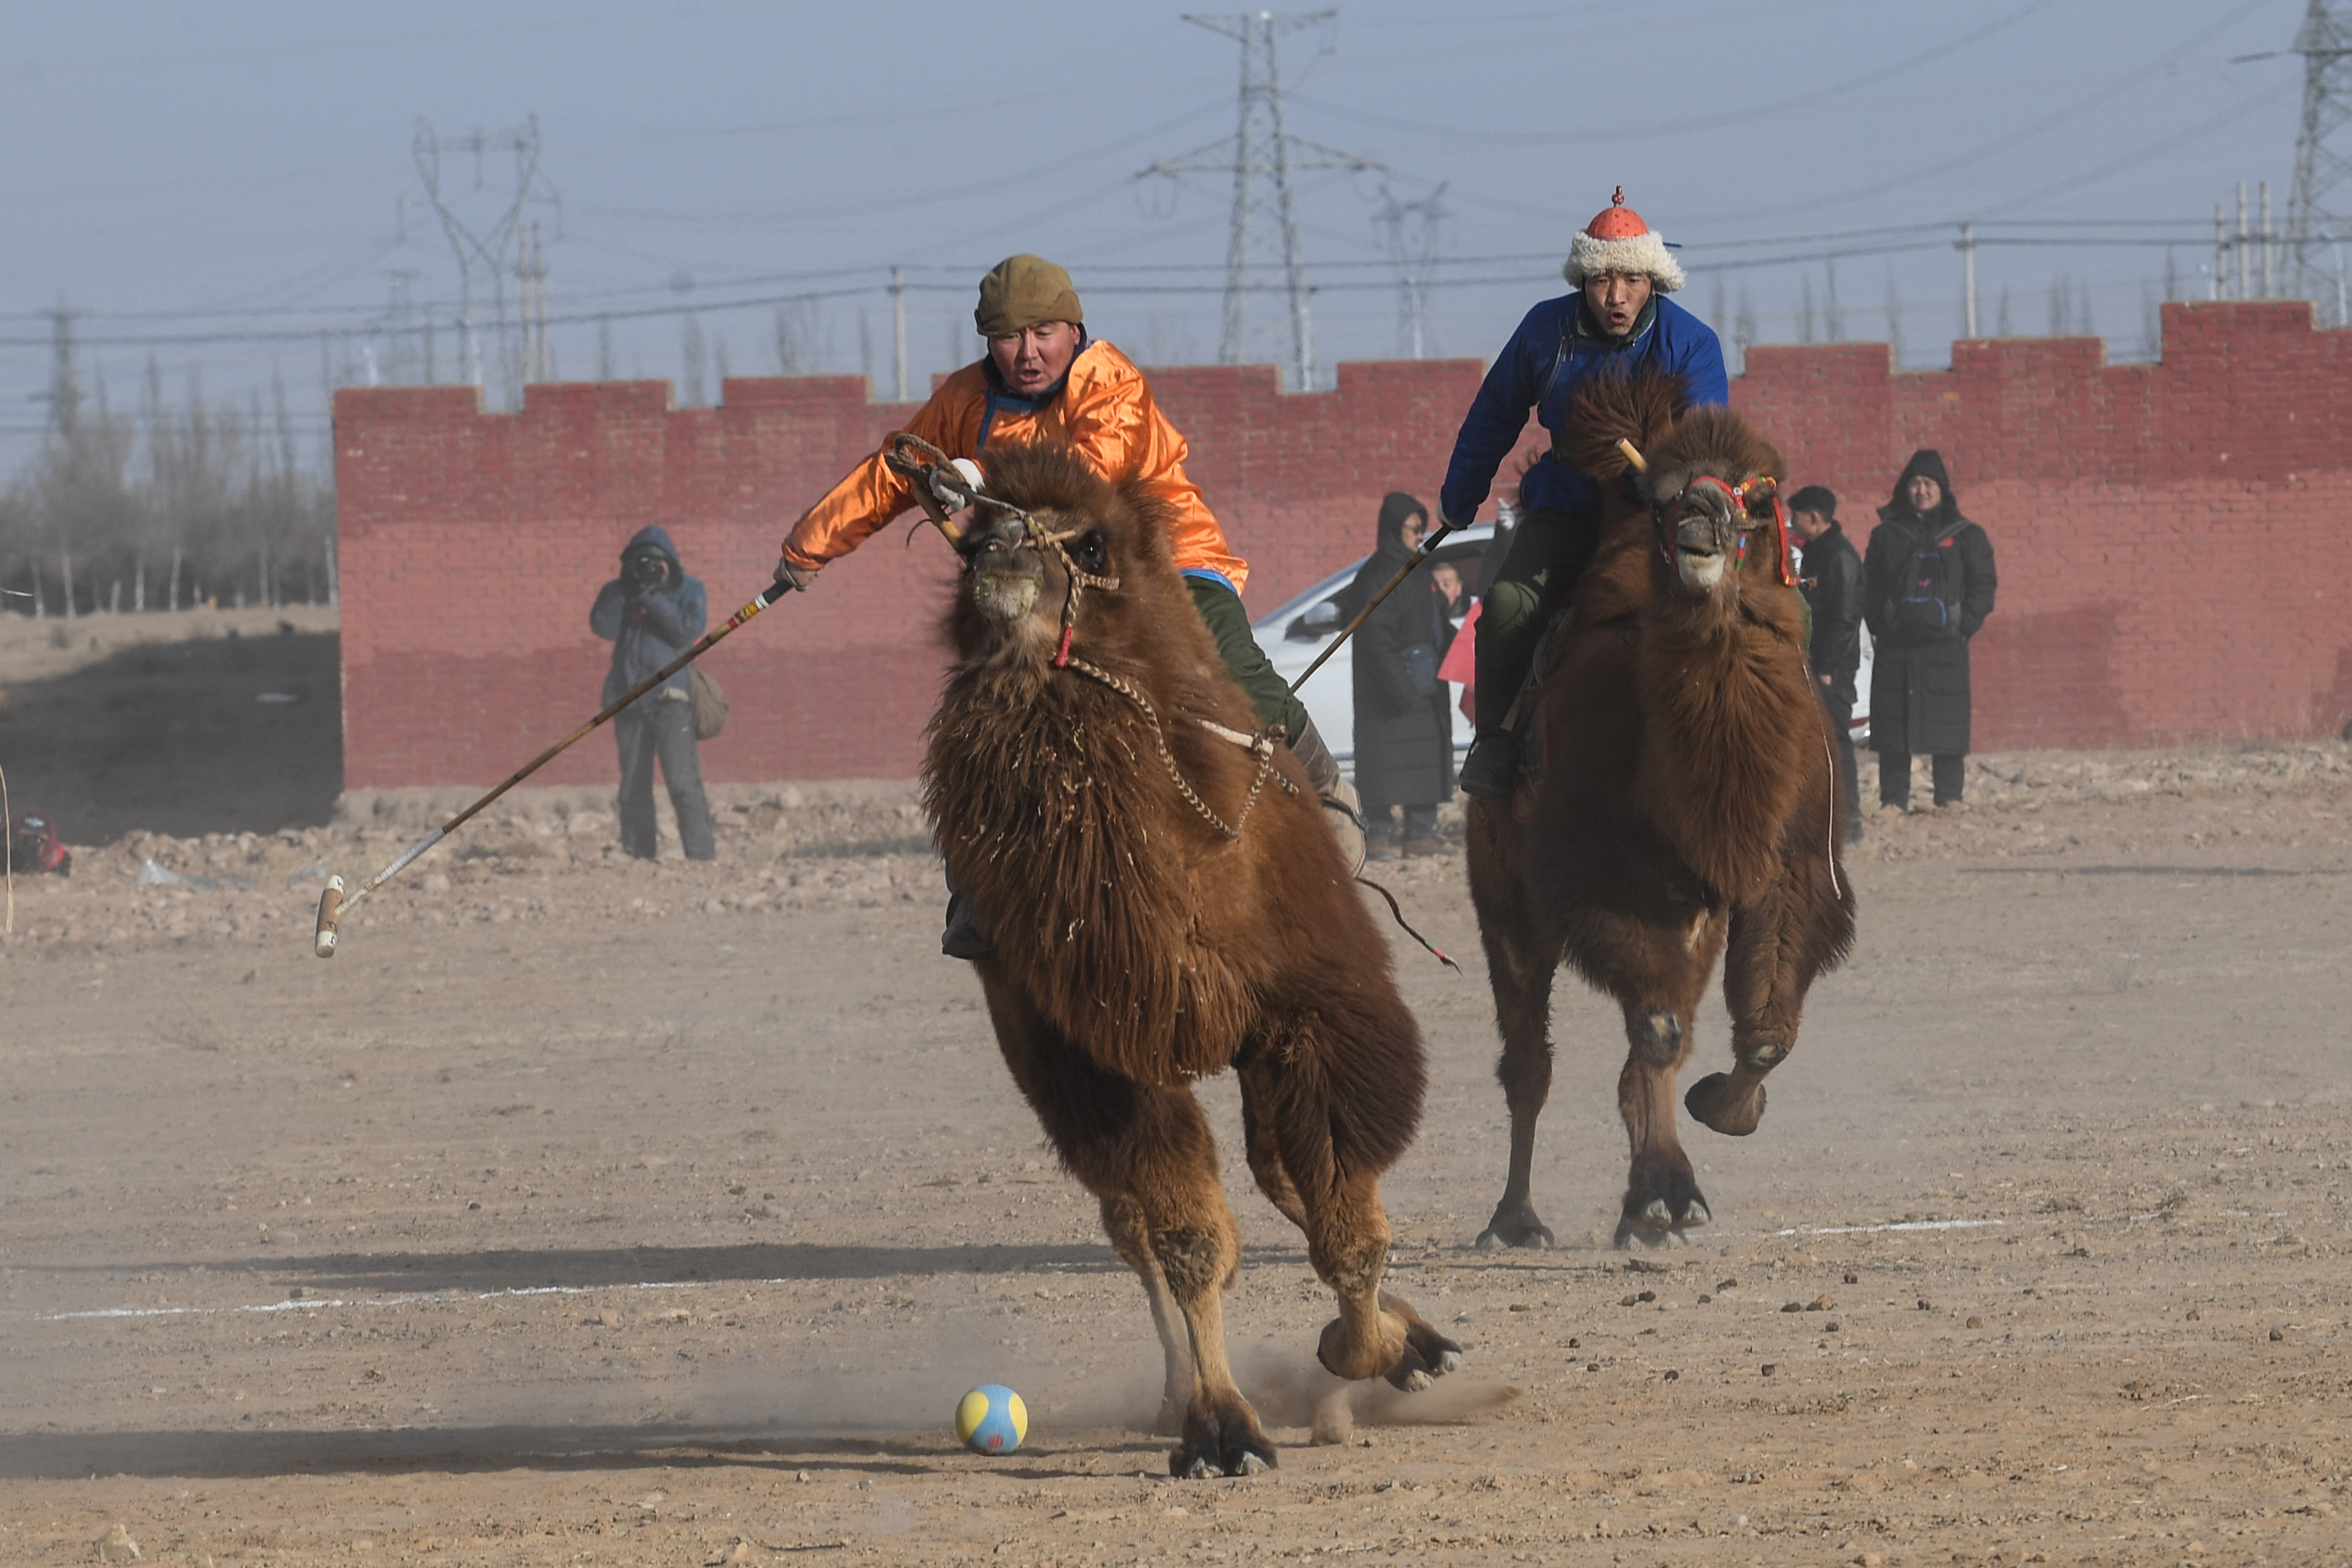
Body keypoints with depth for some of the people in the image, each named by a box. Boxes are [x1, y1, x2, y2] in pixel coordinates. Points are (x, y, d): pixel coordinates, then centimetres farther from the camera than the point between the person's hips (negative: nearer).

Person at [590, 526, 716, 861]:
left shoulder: (689, 590, 4)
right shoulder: (616, 592, 12)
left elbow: (687, 632, -11)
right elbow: (603, 628, -4)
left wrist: (651, 597, -13)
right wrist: (626, 590, -13)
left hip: (671, 697, -4)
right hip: (629, 700, 4)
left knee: (683, 783, -14)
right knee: (633, 789, 7)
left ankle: (702, 856, -16)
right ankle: (636, 857, 12)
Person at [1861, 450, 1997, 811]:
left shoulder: (1966, 536, 7)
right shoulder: (1887, 534, 11)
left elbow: (1982, 587, 5)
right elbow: (1870, 588, 11)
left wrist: (1964, 628, -6)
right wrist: (1880, 627, -2)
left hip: (1945, 646, -1)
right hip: (1894, 647, 1)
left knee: (1947, 728, -3)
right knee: (1892, 729, -1)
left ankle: (1949, 798, 3)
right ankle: (1893, 800, 3)